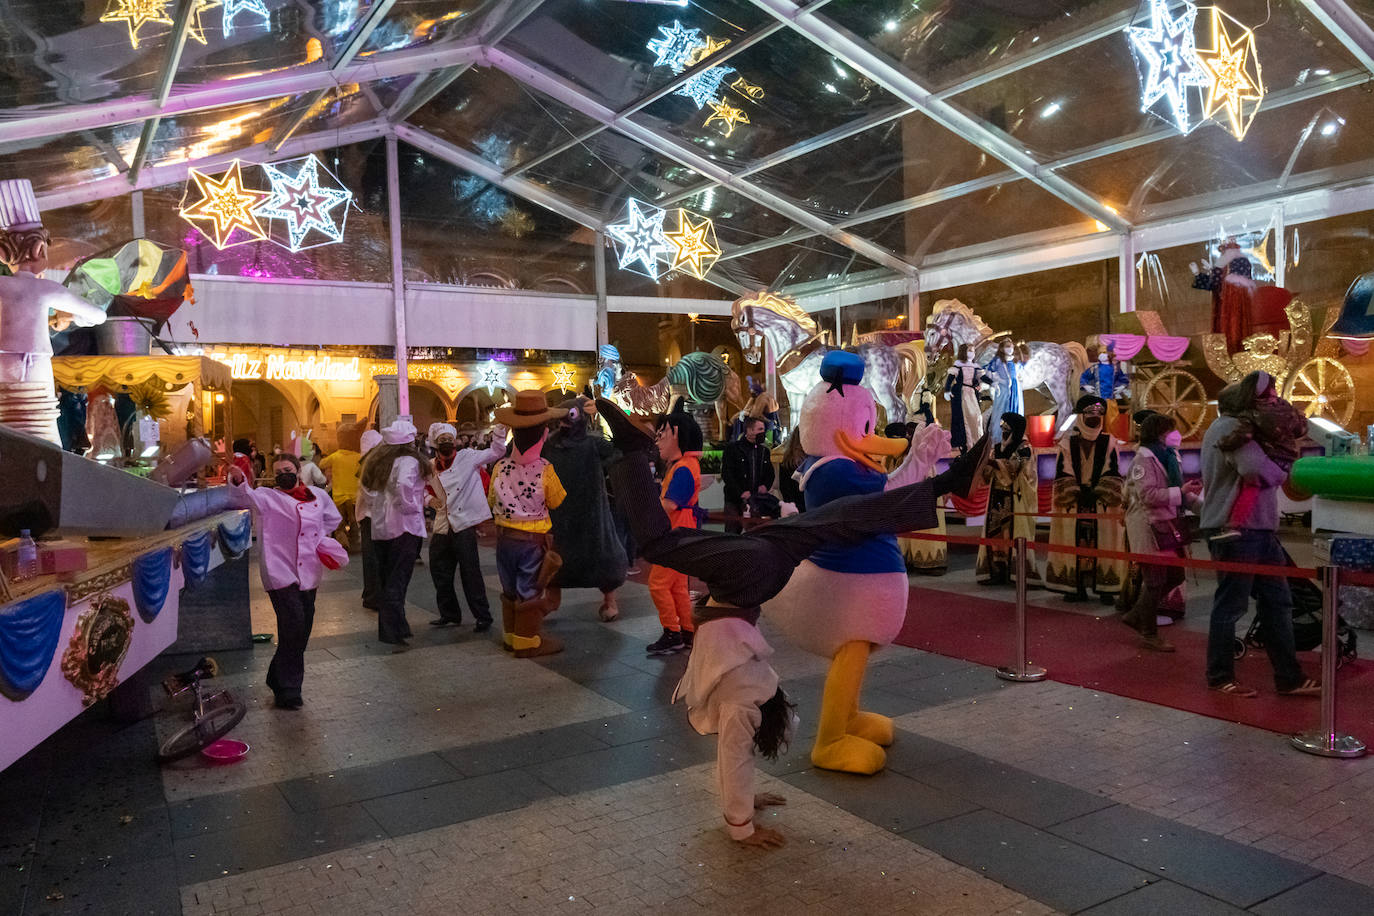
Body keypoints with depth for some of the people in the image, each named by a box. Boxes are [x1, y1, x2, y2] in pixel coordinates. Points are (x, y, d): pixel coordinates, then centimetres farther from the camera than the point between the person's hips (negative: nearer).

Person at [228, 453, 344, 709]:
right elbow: (247, 497, -21)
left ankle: (279, 680, 30)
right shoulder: (268, 497, 0)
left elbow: (332, 518, 27)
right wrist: (238, 482, -41)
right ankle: (287, 691, -3)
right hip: (280, 571, -5)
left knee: (301, 632, 11)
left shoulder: (317, 495, 11)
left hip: (308, 573, 5)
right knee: (293, 627, -14)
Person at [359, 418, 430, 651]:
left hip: (379, 528, 7)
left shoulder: (377, 462, 11)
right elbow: (403, 485, -31)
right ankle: (395, 635, -8)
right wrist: (409, 507, -17)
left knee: (384, 580, 15)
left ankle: (385, 631, 24)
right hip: (403, 527, -7)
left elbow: (368, 490, 16)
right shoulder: (409, 461, -13)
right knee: (397, 582, -6)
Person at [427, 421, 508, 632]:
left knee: (470, 575, -5)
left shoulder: (467, 457, -3)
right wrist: (430, 499, 5)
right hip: (441, 528, 6)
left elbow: (496, 452, -4)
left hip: (464, 526, -6)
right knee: (440, 574, 13)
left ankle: (482, 617, 5)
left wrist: (500, 428, -15)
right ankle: (450, 614, 29)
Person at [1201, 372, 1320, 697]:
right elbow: (1256, 469, -29)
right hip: (1237, 530, -10)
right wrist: (1281, 473, -10)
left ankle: (1289, 678, 18)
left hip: (1258, 530, 10)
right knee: (1230, 605, 0)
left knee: (1277, 602, 12)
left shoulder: (1238, 426, 18)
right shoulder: (1229, 427, -14)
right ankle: (1220, 678, 12)